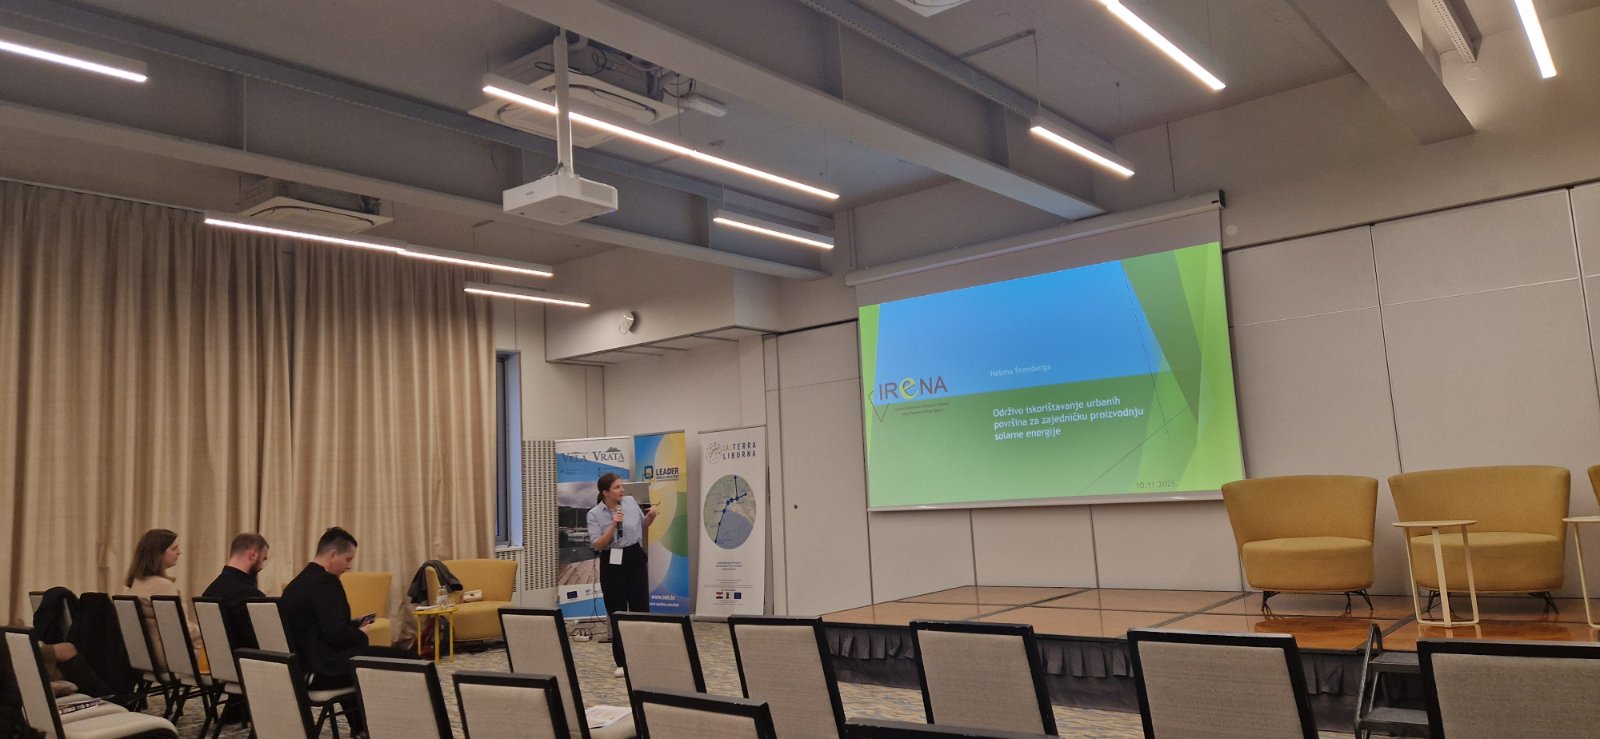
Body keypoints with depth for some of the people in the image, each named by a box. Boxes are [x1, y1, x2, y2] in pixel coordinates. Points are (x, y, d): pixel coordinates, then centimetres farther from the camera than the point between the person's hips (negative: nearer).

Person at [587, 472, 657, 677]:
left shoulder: (630, 501, 1)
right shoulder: (595, 514, -9)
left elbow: (643, 525, 17)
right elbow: (597, 545, -14)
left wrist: (650, 517, -4)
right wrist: (613, 525, -23)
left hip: (635, 558, 3)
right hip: (612, 563, -3)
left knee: (640, 608, 3)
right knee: (617, 612, 2)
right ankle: (621, 662, 12)